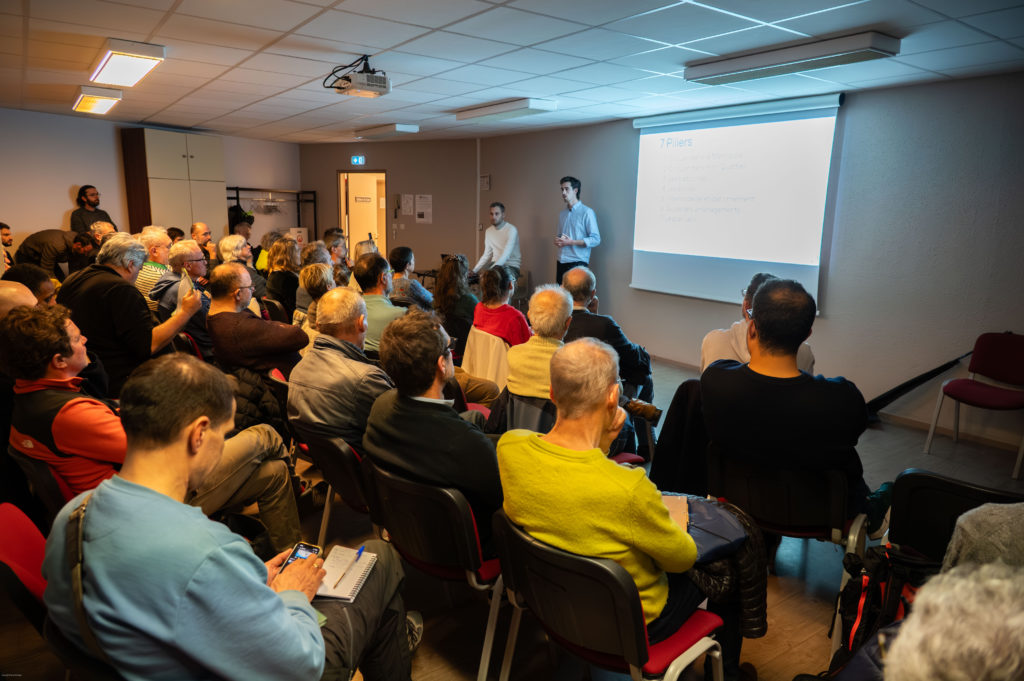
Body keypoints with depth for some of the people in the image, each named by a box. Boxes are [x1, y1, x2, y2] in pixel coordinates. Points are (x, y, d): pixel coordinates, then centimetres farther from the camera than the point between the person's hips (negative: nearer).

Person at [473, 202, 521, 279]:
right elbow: (487, 255, 12)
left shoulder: (511, 229, -15)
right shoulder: (488, 231, 8)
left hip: (511, 266, -5)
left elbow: (506, 255, -24)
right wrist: (474, 270, -2)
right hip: (496, 265, 5)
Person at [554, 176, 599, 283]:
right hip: (561, 262, 6)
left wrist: (571, 242, -16)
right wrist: (557, 241, 1)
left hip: (577, 263, -6)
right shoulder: (562, 213, 16)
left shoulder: (587, 212, -6)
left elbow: (596, 239, -11)